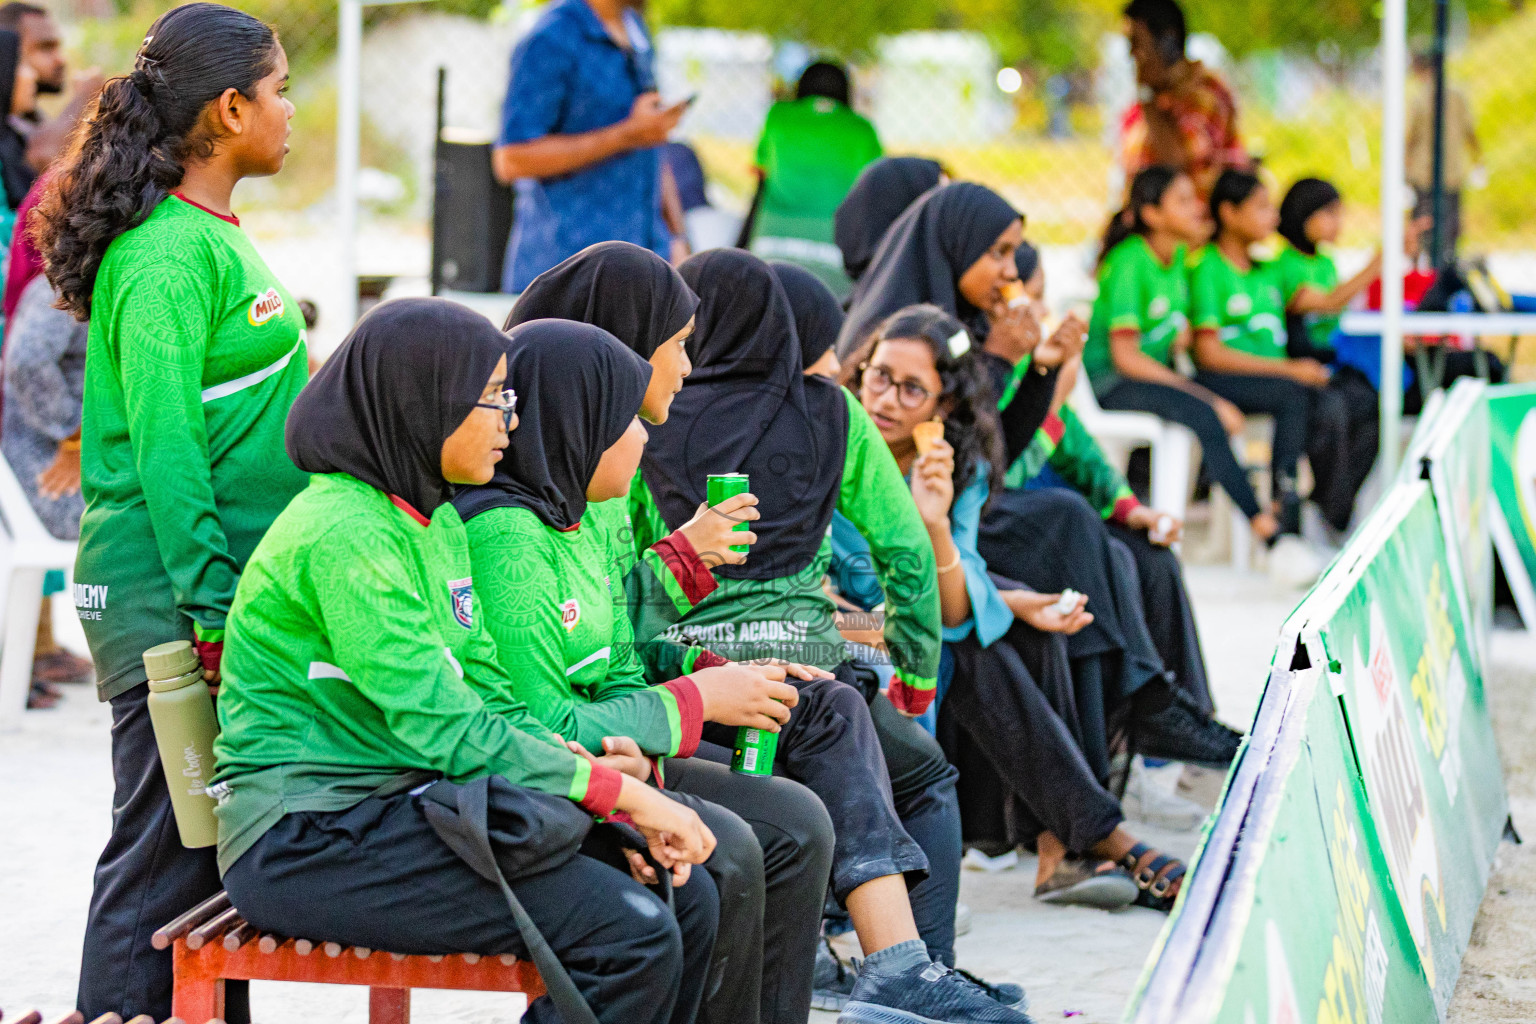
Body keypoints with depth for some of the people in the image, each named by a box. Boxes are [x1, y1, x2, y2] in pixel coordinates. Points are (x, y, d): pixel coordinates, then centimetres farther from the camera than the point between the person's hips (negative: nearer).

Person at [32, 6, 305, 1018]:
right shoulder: (165, 254, -16)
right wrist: (211, 608, -20)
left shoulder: (217, 238, 15)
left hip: (228, 582, 10)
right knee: (164, 854, -5)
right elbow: (164, 442, -19)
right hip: (168, 595, -10)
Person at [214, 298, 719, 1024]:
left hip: (401, 808, 9)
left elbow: (489, 699, 12)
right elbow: (445, 730, -21)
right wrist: (620, 793, -17)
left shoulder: (436, 521, 14)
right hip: (307, 841, -9)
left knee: (686, 896, -1)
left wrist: (606, 777, -5)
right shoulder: (344, 535, -17)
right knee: (631, 935, -21)